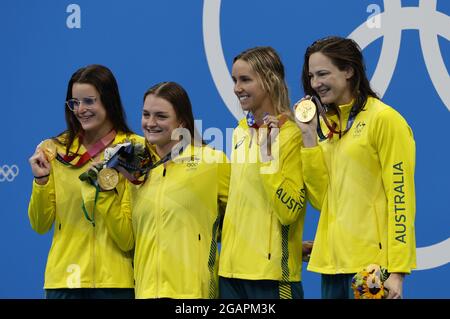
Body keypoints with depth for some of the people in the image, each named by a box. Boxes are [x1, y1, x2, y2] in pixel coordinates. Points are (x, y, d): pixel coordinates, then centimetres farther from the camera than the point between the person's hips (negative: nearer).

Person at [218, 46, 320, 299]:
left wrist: (267, 156, -21)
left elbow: (289, 211, -17)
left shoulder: (292, 135, -10)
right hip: (232, 267, 6)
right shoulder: (240, 132, 11)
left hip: (272, 270, -6)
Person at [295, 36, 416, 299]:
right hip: (333, 260, 7)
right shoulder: (328, 123, 13)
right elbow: (323, 195, 7)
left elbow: (401, 196, -12)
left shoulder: (385, 119, -9)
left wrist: (397, 270, -16)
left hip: (370, 261, -7)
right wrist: (308, 136, 1)